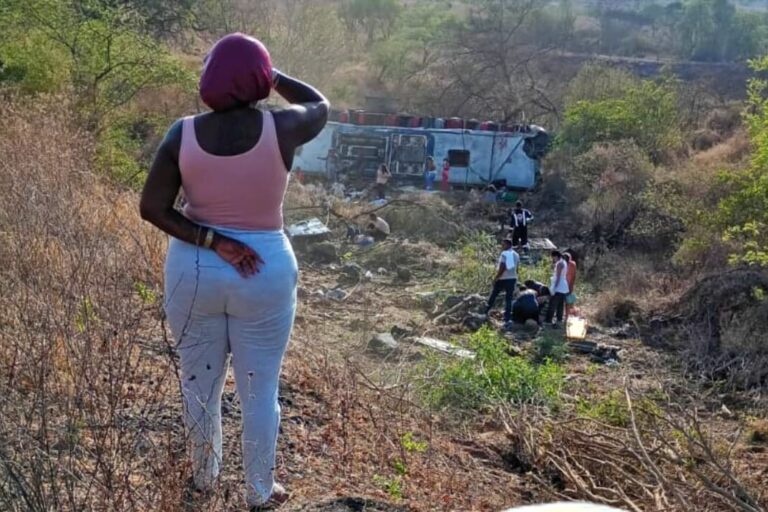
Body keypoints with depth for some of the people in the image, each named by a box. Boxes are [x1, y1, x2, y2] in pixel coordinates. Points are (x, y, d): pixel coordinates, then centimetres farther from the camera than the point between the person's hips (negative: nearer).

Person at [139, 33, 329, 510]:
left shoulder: (184, 133, -10)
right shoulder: (281, 129, -14)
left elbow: (152, 208, -10)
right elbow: (321, 105, 7)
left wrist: (210, 241, -12)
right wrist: (269, 74, 8)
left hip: (193, 270, 2)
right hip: (265, 274, -2)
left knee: (199, 381, 20)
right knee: (260, 390, 13)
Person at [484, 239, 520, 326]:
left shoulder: (504, 254, -13)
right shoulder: (516, 255, 9)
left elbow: (502, 269, -18)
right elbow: (516, 269, 11)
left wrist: (495, 278, -12)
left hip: (502, 279, -5)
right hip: (512, 279, 5)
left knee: (493, 295, 12)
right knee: (509, 299, 5)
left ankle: (486, 311, 21)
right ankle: (507, 318, 3)